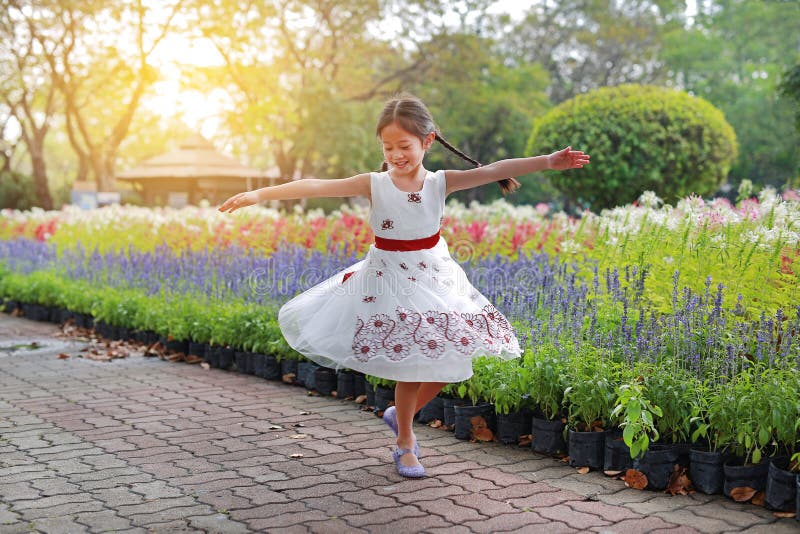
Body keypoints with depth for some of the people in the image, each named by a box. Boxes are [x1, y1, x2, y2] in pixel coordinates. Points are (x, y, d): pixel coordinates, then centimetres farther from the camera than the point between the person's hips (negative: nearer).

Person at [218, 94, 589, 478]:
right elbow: (315, 186, -19)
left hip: (434, 280, 3)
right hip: (390, 282, -3)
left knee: (447, 364, 4)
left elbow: (492, 171, -16)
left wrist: (547, 161, -24)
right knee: (409, 365, -3)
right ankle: (405, 443, 19)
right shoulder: (375, 185, -11)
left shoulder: (440, 183, -6)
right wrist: (258, 195, -26)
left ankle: (401, 414, 32)